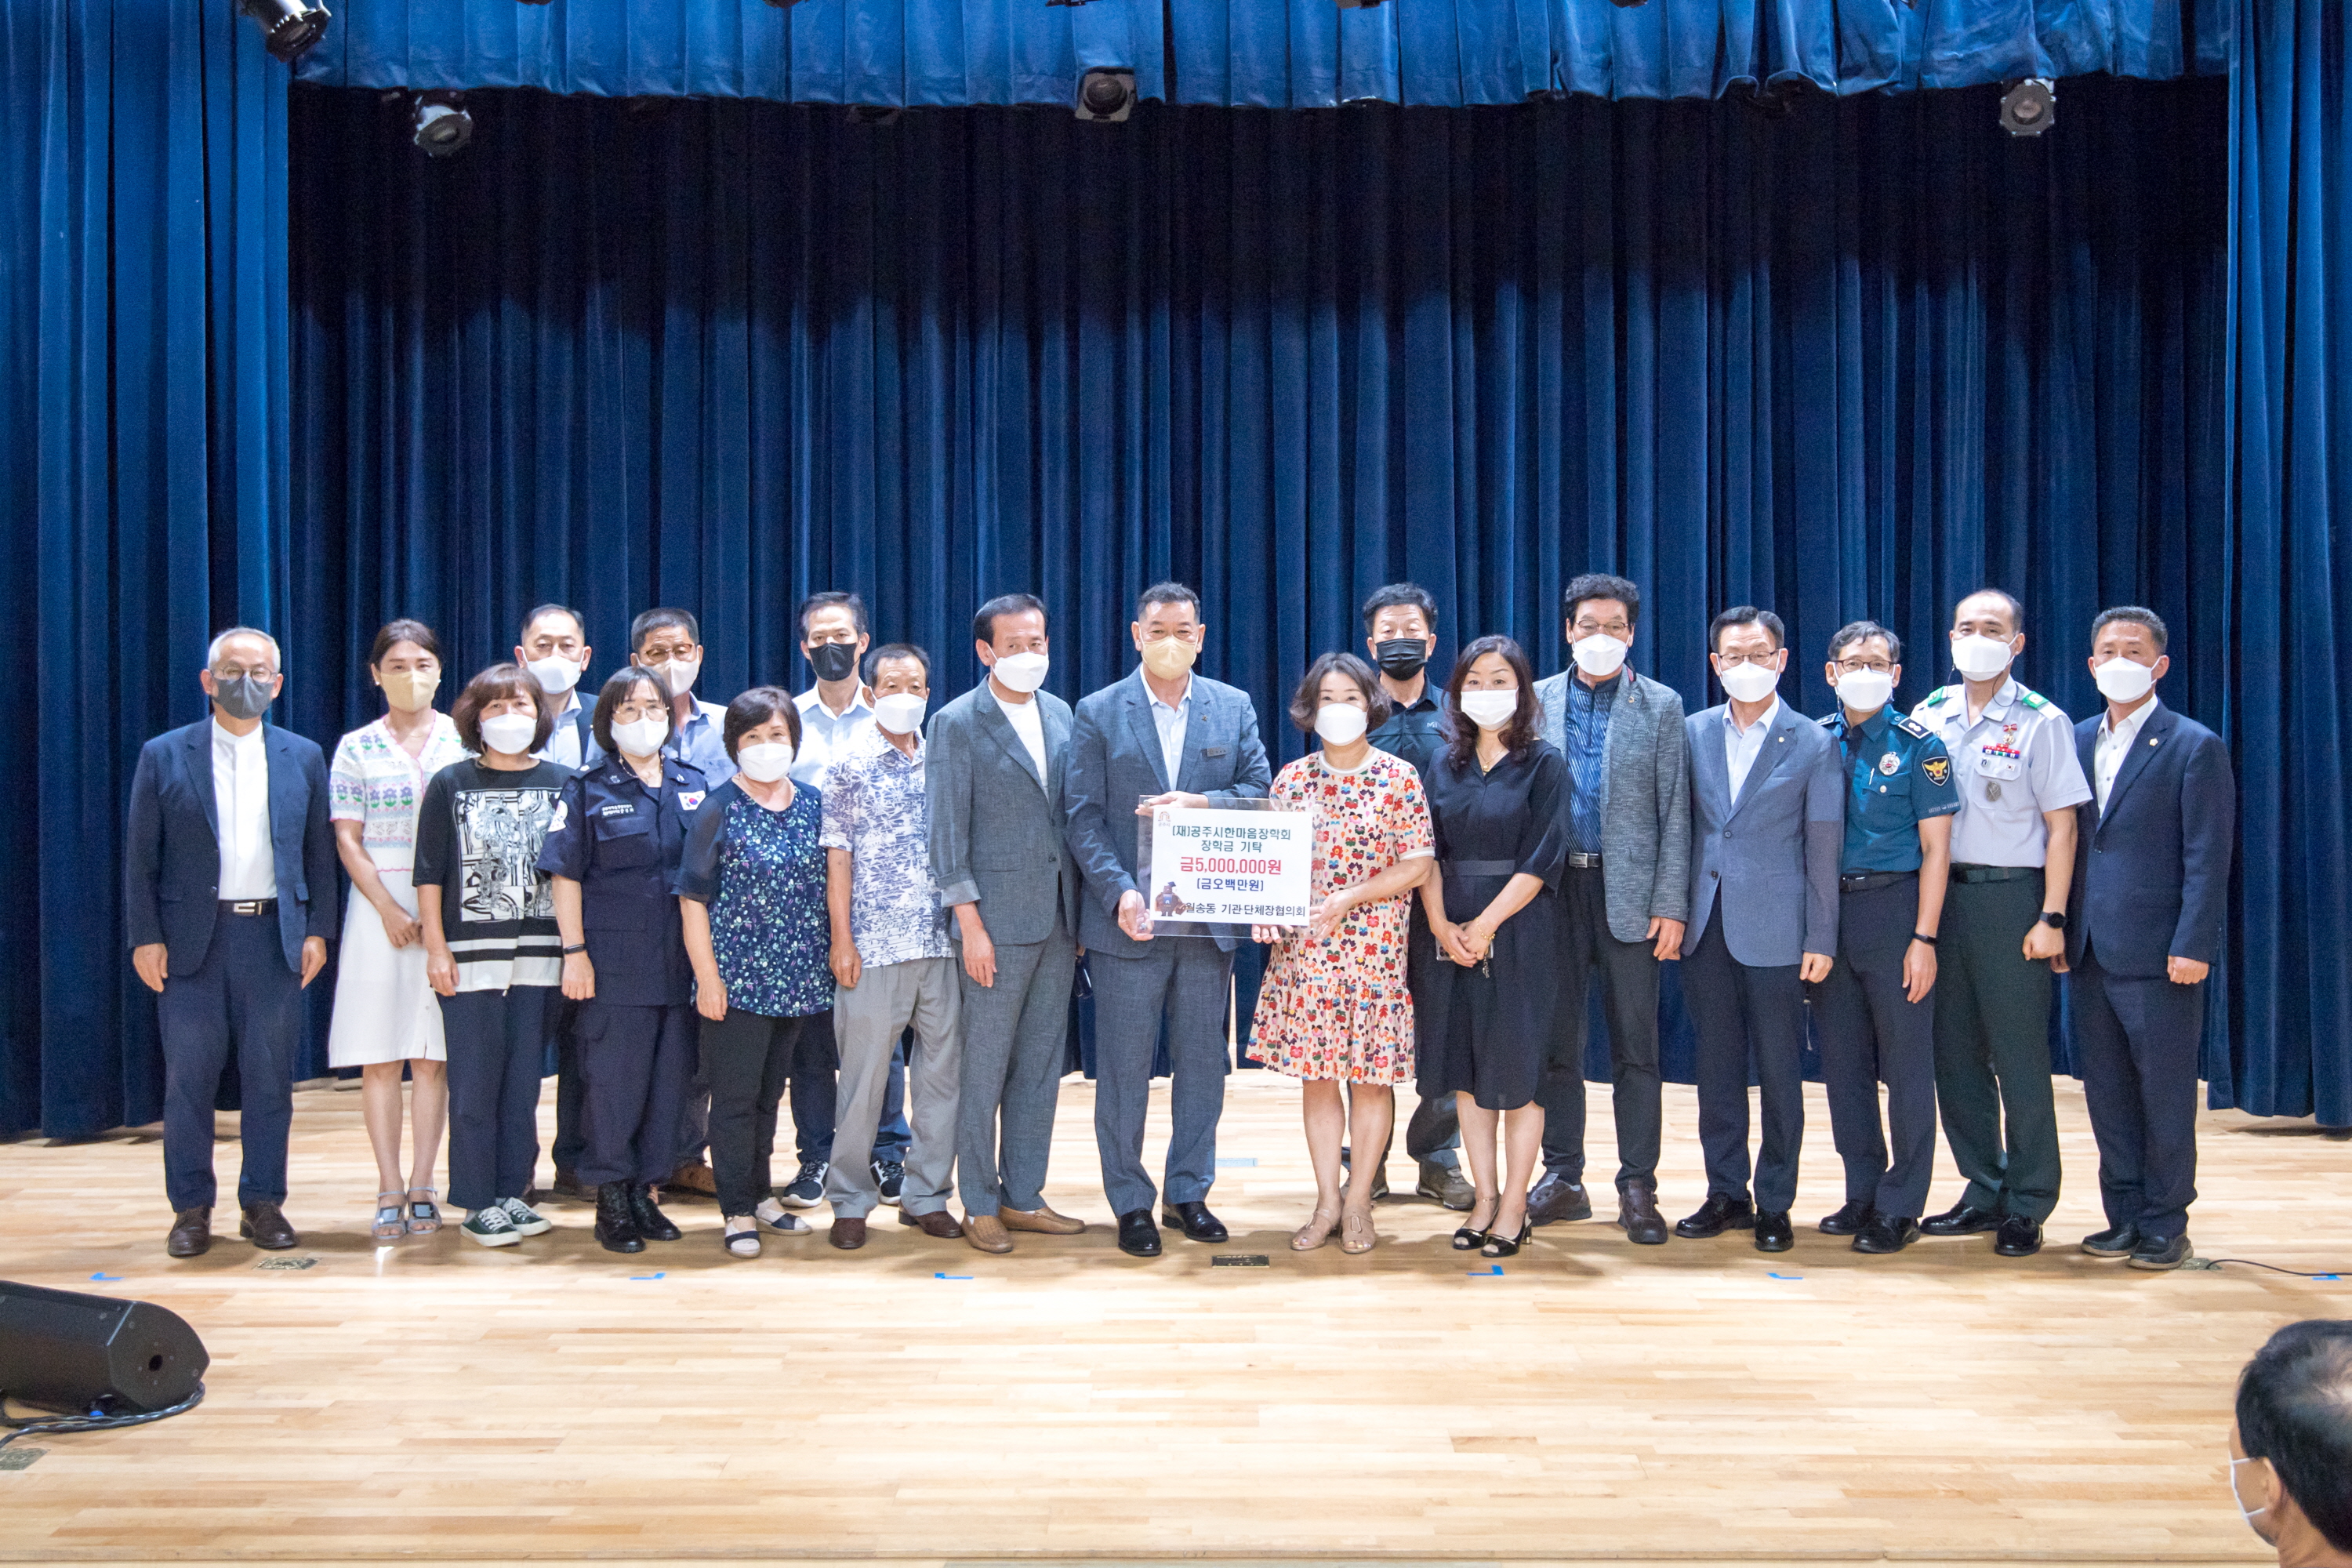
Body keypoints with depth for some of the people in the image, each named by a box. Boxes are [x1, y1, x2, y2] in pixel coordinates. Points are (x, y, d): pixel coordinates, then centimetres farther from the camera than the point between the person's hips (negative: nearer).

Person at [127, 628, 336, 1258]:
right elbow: (140, 856, 2)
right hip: (192, 939, -1)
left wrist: (317, 930, 1)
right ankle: (191, 1209, 14)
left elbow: (318, 853, 8)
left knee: (270, 1078, 5)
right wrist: (145, 938, -4)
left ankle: (263, 1203, 15)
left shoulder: (303, 758, 8)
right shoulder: (164, 756, 4)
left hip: (275, 938, 1)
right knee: (188, 1080, 3)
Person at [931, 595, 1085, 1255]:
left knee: (1042, 1065, 11)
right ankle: (980, 1206, 12)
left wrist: (1080, 912, 9)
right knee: (984, 1066, 1)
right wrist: (970, 925, -13)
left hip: (1058, 920, 6)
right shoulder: (957, 724, -5)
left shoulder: (1061, 716, 10)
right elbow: (947, 833, -8)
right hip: (996, 920, -5)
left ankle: (1022, 1197, 21)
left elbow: (1074, 815, 13)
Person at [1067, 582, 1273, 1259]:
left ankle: (1188, 1194, 24)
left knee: (1203, 1062, 10)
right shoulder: (1098, 713, 1)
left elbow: (1260, 791, 2)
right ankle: (1131, 1203, 15)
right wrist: (1119, 892, -17)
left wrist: (1202, 803, -17)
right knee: (1123, 1069, 3)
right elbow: (1084, 817, -5)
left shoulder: (1235, 707, 8)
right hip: (1128, 920, -2)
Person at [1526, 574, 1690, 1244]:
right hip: (1555, 889, 2)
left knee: (1636, 1044, 1)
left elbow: (1674, 812, 1)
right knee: (1556, 1040, 7)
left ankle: (1637, 1189, 8)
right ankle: (1563, 1178, 18)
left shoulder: (1661, 706, 4)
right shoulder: (1535, 701, 8)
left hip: (1629, 893, -2)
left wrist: (1670, 906, -6)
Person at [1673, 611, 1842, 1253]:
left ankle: (1774, 1205, 15)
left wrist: (1821, 939, -6)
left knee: (1779, 1072, 4)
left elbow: (1823, 850, -2)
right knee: (1717, 1067, 10)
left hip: (1774, 929, -3)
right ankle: (1726, 1194, 22)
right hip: (1705, 927, 3)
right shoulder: (1693, 733, 8)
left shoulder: (1813, 744, -1)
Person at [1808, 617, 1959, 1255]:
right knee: (1843, 1064, 10)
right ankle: (1862, 1195, 22)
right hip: (1827, 912, 4)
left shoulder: (1919, 746, -3)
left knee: (1906, 1064, 1)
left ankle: (1901, 1207, 10)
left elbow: (1935, 849, -5)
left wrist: (1924, 938, -12)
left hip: (1893, 907, -4)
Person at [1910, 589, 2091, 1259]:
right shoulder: (1930, 715, 8)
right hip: (1942, 895, 5)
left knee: (2019, 1055, 0)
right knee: (1954, 1052, 10)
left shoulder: (2041, 721, -5)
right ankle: (1985, 1192, 24)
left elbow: (2061, 826, -6)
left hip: (2011, 896, -5)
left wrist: (2051, 918, -12)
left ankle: (2027, 1208, 12)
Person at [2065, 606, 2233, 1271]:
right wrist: (2058, 927, 7)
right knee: (2106, 1091, 11)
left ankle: (2165, 1225, 12)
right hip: (2088, 949, 6)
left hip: (2157, 952, -5)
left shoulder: (2194, 747, -5)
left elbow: (2207, 858, -9)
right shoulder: (2075, 741, 12)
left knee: (2164, 1093, 3)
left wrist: (2192, 946, -15)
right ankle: (2125, 1216, 21)